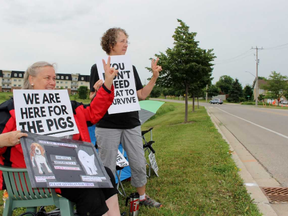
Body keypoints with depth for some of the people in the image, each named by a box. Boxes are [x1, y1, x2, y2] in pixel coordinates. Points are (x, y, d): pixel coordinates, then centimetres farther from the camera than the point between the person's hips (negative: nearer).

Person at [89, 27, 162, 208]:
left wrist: (154, 77, -1)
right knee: (108, 168, 5)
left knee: (139, 164, 12)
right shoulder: (98, 68, -1)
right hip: (108, 126, -4)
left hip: (132, 124, 4)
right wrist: (97, 89, -25)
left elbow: (142, 95, 8)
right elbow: (93, 99, -4)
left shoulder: (131, 68, 10)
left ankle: (143, 197, 33)